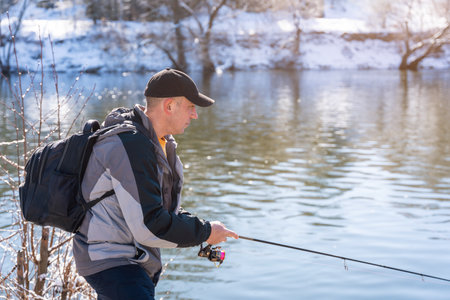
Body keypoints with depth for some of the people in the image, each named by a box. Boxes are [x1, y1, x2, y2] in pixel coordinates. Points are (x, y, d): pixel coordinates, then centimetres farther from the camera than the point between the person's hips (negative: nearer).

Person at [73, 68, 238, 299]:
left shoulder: (161, 142, 11)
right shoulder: (129, 145, -22)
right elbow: (148, 226, -25)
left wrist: (198, 228, 3)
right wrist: (205, 233, -14)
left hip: (137, 259, 10)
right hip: (110, 261, -10)